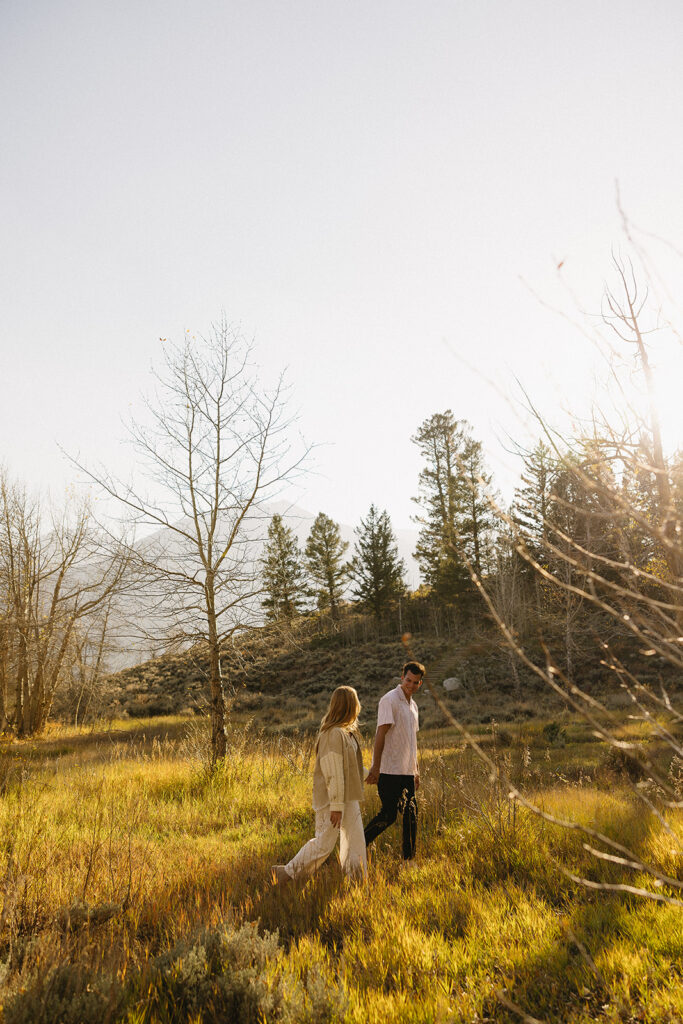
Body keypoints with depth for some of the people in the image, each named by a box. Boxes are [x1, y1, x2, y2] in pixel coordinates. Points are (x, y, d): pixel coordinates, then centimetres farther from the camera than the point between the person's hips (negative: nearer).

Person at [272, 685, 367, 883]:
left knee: (355, 840, 12)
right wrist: (336, 806, -23)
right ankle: (286, 873, 15)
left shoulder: (347, 732, 10)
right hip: (332, 798, -9)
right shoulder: (334, 734, -22)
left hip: (348, 797, 9)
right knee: (323, 844, 1)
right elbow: (333, 774, -24)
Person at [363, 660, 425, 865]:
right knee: (388, 814, -7)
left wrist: (416, 770, 20)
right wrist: (375, 767, -20)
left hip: (407, 771, 8)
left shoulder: (413, 705, 16)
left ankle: (408, 860, 19)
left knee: (411, 814, 9)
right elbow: (380, 734, -16)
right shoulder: (389, 700, -11)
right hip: (389, 770, -8)